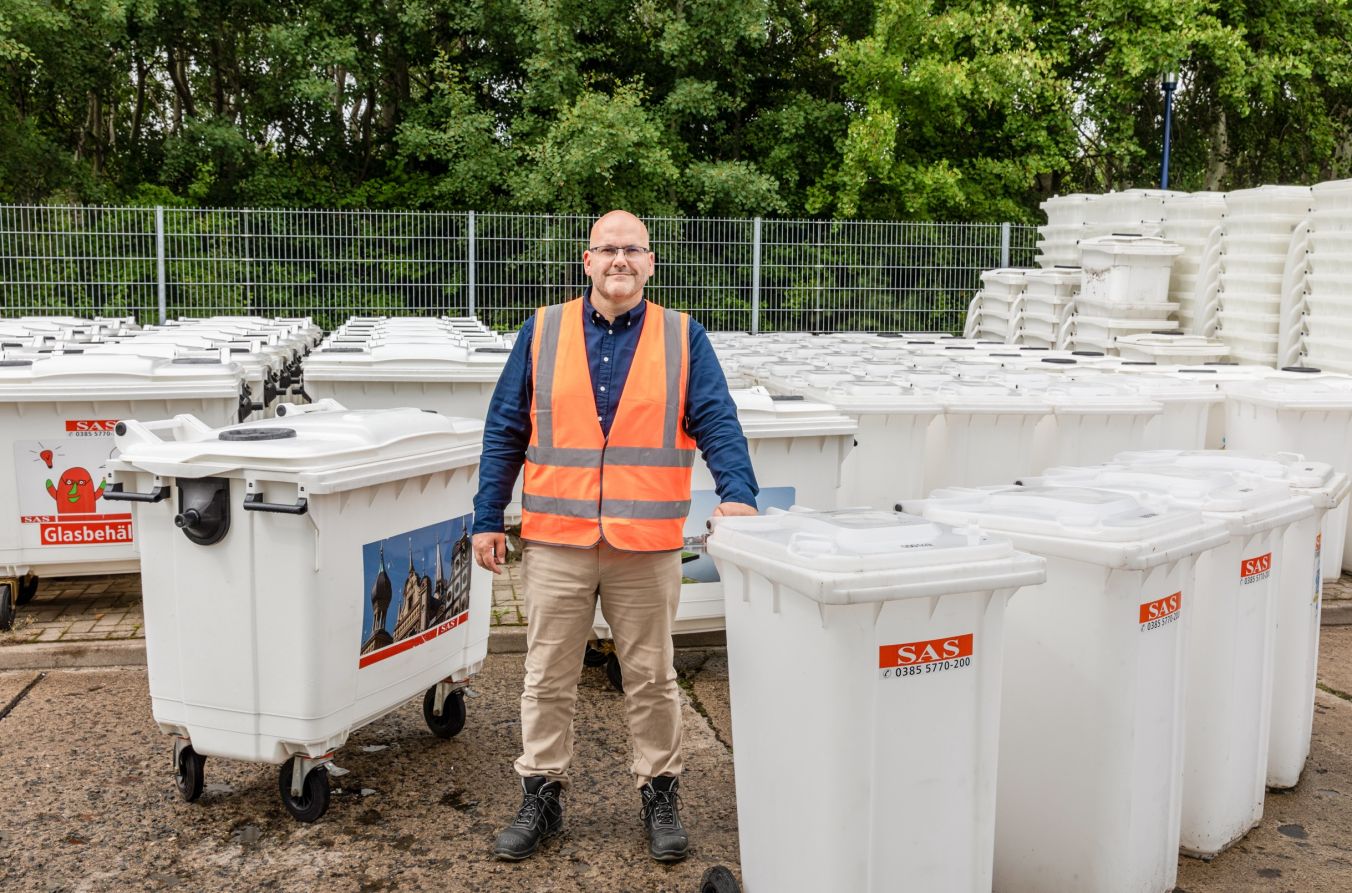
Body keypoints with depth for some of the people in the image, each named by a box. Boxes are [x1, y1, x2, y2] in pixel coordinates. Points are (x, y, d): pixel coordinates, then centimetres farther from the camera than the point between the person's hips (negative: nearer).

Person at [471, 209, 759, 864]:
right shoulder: (543, 332, 4)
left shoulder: (683, 338, 3)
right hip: (556, 541, 1)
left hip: (647, 545, 0)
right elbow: (505, 432, 5)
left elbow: (717, 422, -4)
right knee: (547, 679, 9)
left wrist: (737, 491, -21)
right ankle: (541, 796, 25)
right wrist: (488, 519, 1)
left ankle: (659, 796, 27)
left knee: (651, 679, 11)